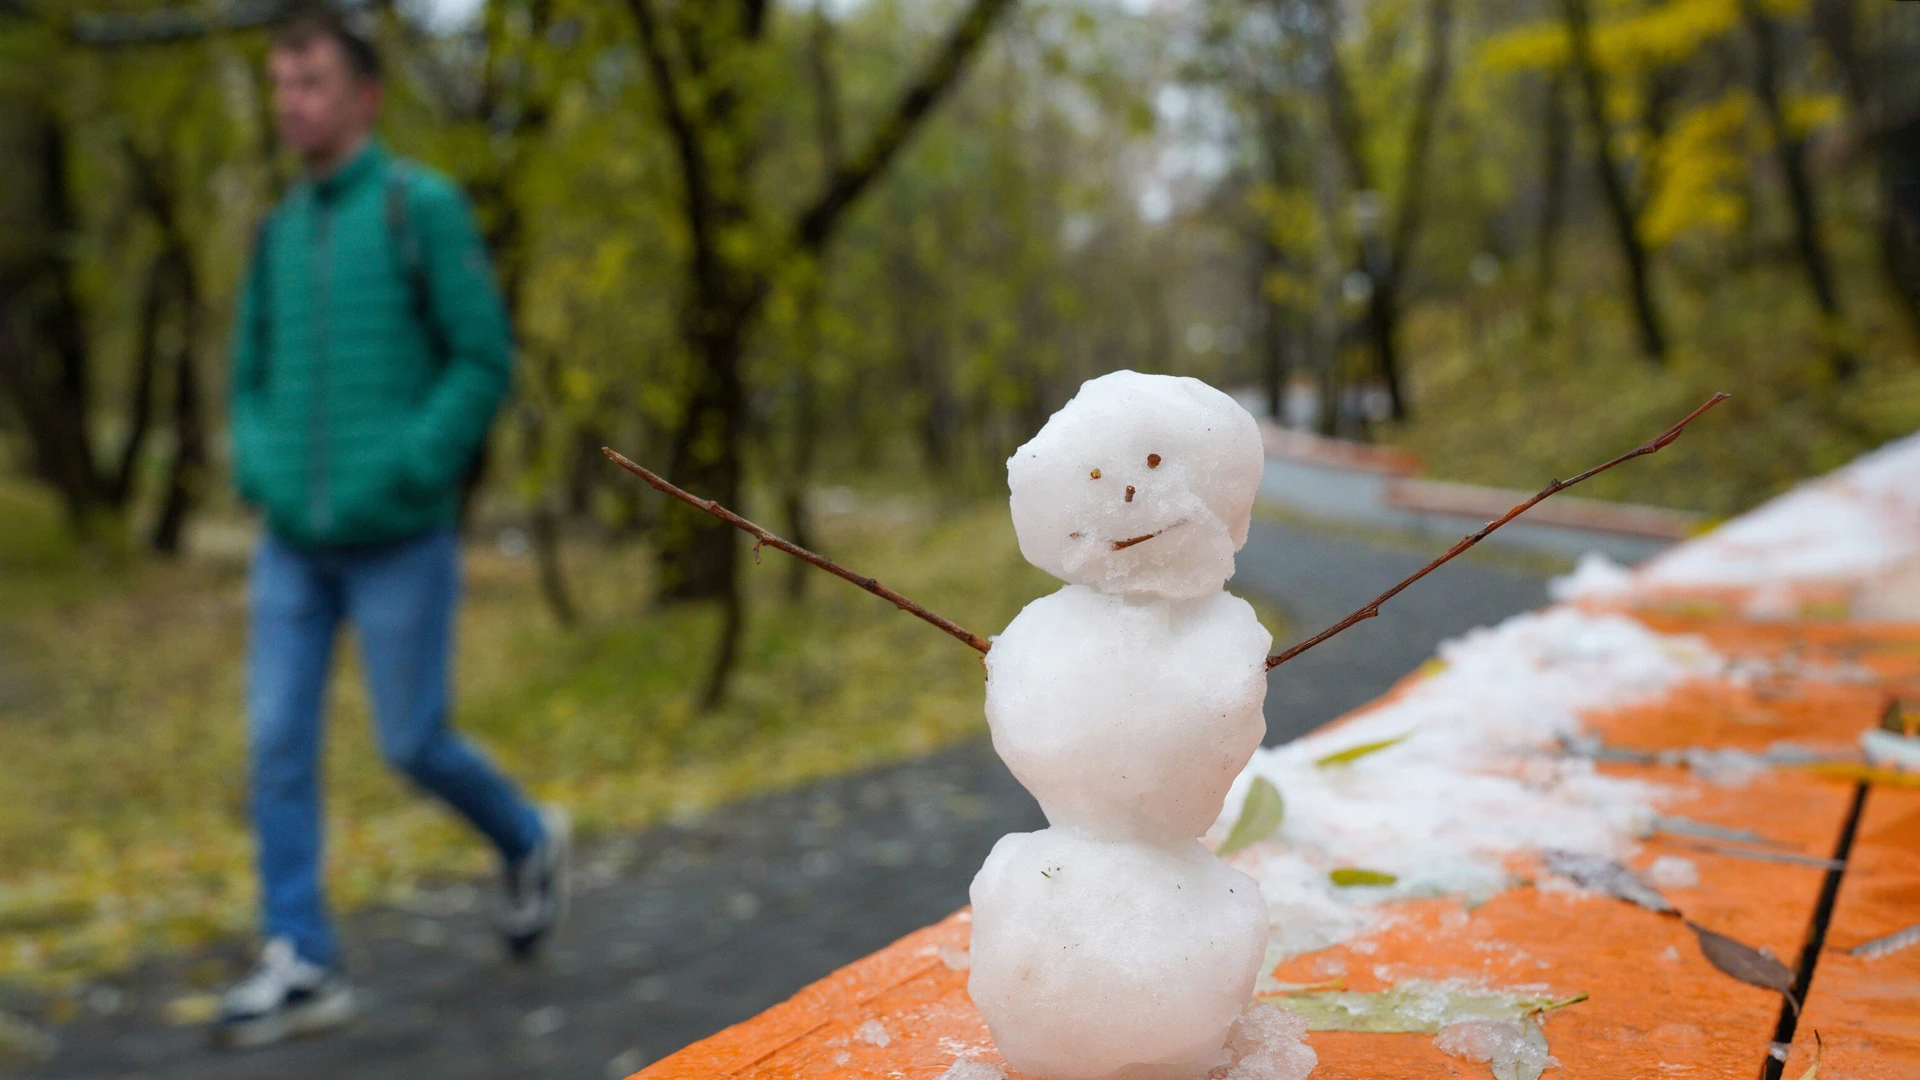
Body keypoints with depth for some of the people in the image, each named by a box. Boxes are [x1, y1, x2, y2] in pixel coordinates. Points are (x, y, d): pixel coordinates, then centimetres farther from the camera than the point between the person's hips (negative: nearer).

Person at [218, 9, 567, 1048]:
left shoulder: (425, 208, -6)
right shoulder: (277, 231, 12)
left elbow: (485, 361, -10)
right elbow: (252, 379, 19)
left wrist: (403, 479, -17)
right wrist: (257, 475, 0)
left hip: (399, 542, -5)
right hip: (293, 544, 6)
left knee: (413, 744, 1)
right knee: (277, 741, -1)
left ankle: (528, 843, 29)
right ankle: (301, 964, 8)